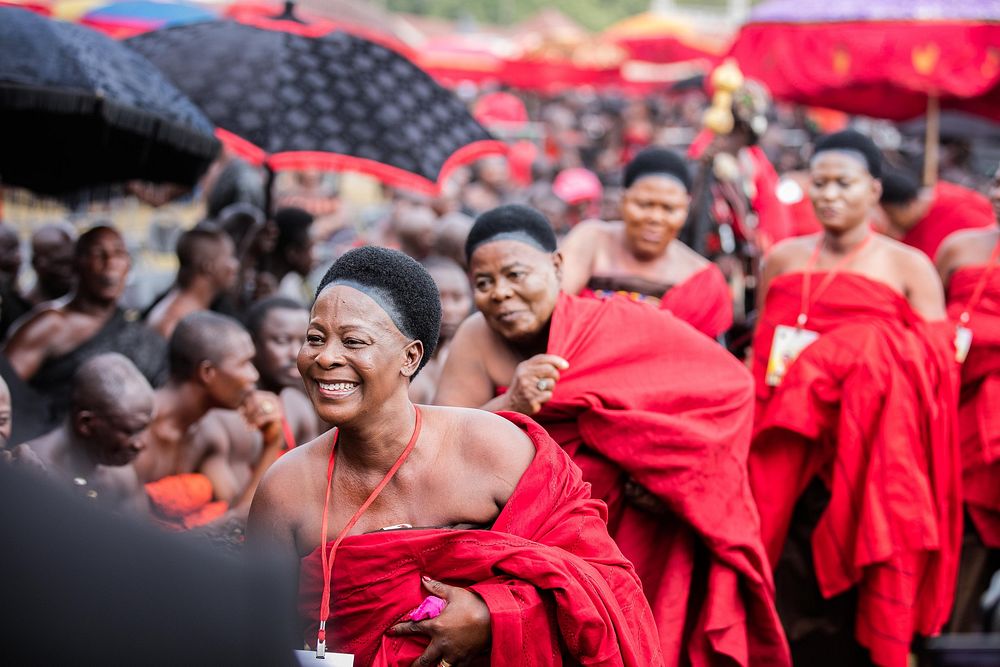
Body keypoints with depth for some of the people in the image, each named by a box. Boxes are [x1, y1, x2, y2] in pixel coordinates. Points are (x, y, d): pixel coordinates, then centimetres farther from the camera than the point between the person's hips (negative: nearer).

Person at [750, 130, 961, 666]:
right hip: (782, 456, 3)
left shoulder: (908, 268, 3)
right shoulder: (782, 261, 14)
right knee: (788, 594, -1)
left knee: (851, 606, -6)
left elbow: (937, 369, -3)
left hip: (864, 459, -3)